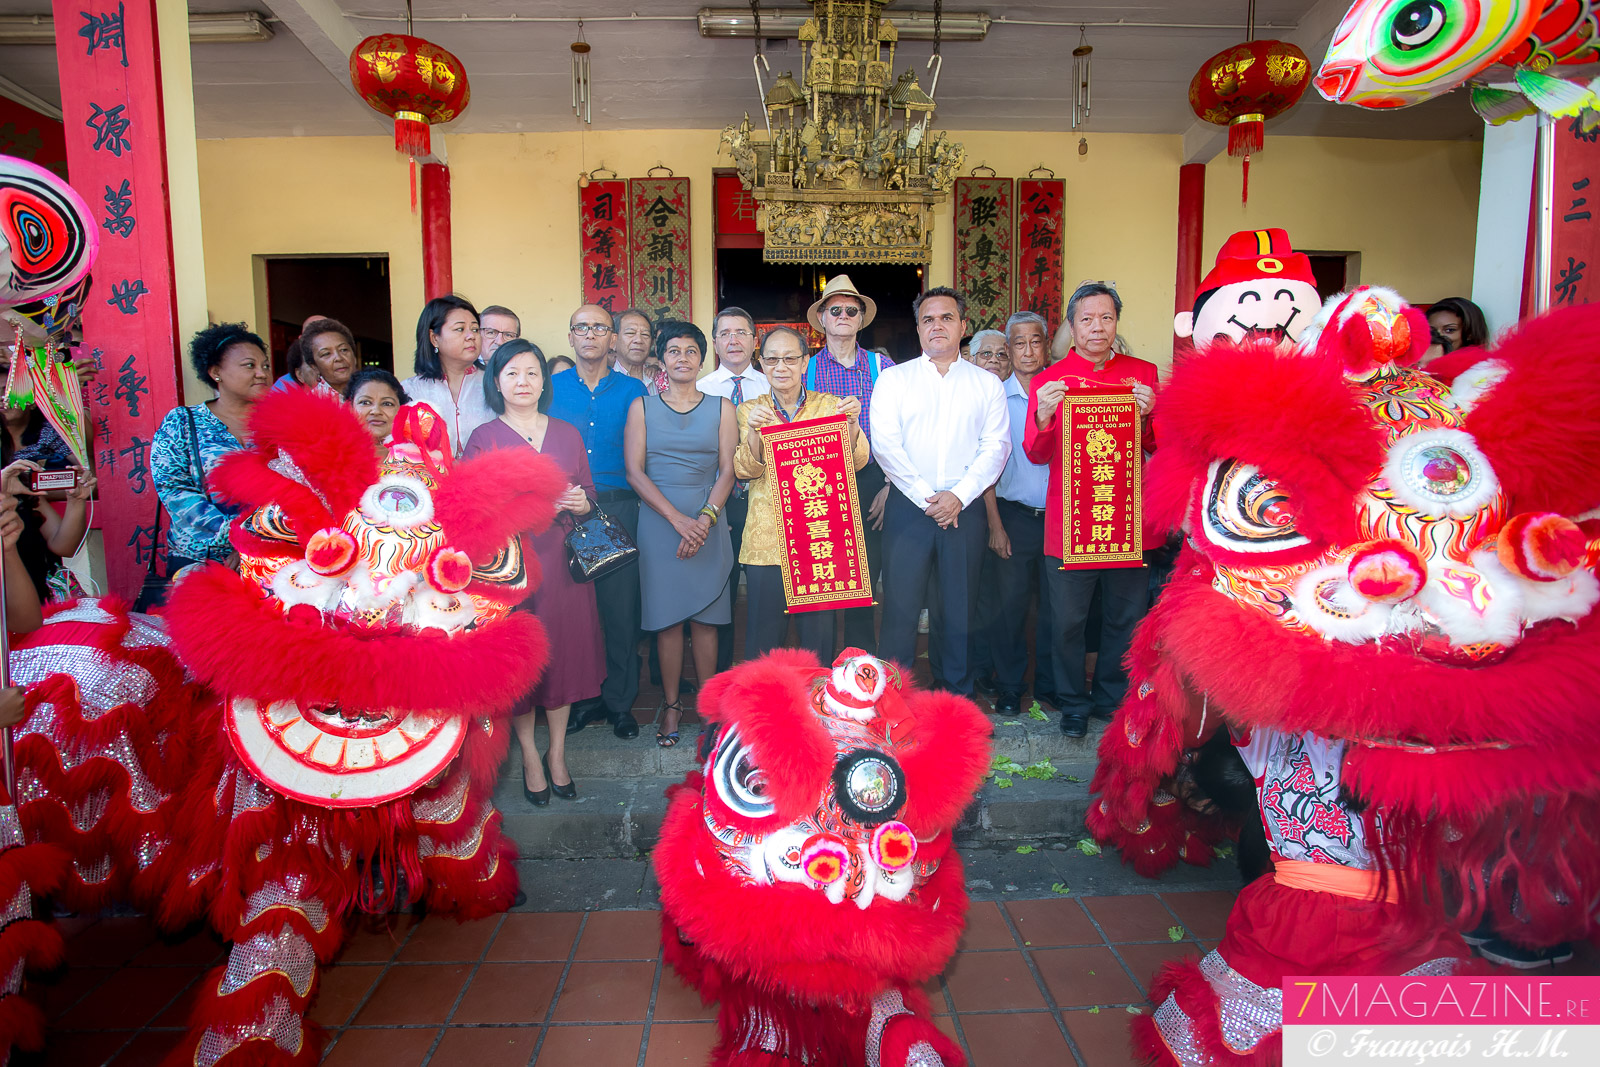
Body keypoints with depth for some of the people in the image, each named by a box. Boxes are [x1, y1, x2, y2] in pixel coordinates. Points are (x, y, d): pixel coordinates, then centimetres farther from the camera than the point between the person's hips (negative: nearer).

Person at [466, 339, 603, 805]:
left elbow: (588, 492, 15)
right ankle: (530, 756, 21)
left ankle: (557, 753, 22)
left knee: (563, 650, 6)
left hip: (561, 559, 3)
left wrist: (581, 503, -8)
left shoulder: (568, 434, 10)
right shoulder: (483, 438, 1)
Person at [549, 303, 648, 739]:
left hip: (618, 508, -1)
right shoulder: (551, 387, 10)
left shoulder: (632, 390, 8)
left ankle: (620, 701, 14)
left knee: (621, 605, 0)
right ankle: (581, 697, 19)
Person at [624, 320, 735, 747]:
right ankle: (671, 703, 14)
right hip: (658, 524, 0)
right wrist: (678, 519, -12)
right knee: (666, 617, 1)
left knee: (705, 617, 2)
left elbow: (727, 471, 3)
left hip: (708, 523, 0)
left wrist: (704, 519, -12)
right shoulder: (642, 407, 7)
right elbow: (635, 472, -1)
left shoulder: (720, 408, 9)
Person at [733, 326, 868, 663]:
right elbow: (744, 470, -4)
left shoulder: (829, 405, 8)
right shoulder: (750, 410, 8)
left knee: (819, 632, 3)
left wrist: (852, 423, -22)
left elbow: (856, 462, -4)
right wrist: (754, 432, -22)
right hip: (767, 539, 0)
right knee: (765, 637, 1)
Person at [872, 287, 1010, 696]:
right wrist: (925, 496, -10)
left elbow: (996, 445, 3)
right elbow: (885, 443, -2)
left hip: (965, 509, 1)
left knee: (959, 609, 6)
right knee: (899, 605, -3)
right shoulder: (894, 378, 8)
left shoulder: (987, 383, 12)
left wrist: (958, 496, -10)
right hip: (908, 506, -1)